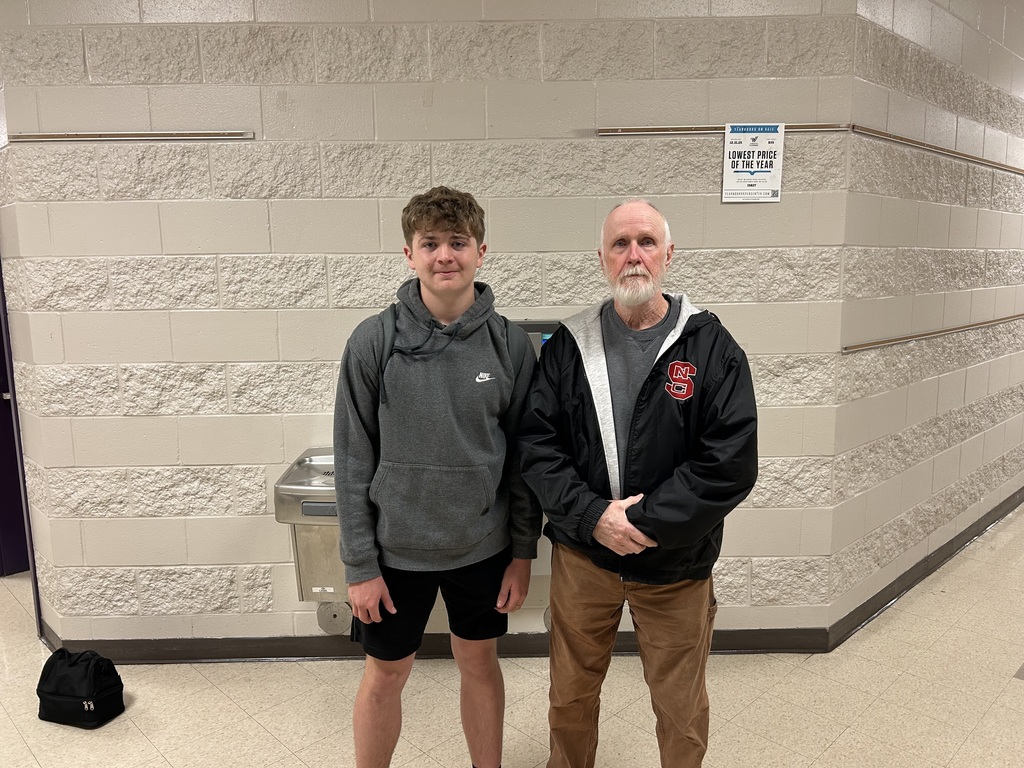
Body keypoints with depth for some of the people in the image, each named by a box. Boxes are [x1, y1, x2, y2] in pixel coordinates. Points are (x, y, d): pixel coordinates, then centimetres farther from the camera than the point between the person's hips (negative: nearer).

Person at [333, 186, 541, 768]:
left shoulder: (511, 344, -7)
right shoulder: (375, 341, -11)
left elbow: (523, 457, 0)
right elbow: (353, 459, -7)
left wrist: (523, 551, 1)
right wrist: (360, 563, -7)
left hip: (483, 547, 2)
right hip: (397, 547, -1)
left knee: (480, 663, 19)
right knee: (386, 675, 15)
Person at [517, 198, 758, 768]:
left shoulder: (712, 347, -8)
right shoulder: (569, 346, -1)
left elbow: (731, 464, -15)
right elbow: (536, 443, -5)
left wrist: (642, 522, -19)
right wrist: (592, 516, -18)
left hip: (676, 567, -1)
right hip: (581, 557, 2)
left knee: (682, 713, 16)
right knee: (571, 698, 20)